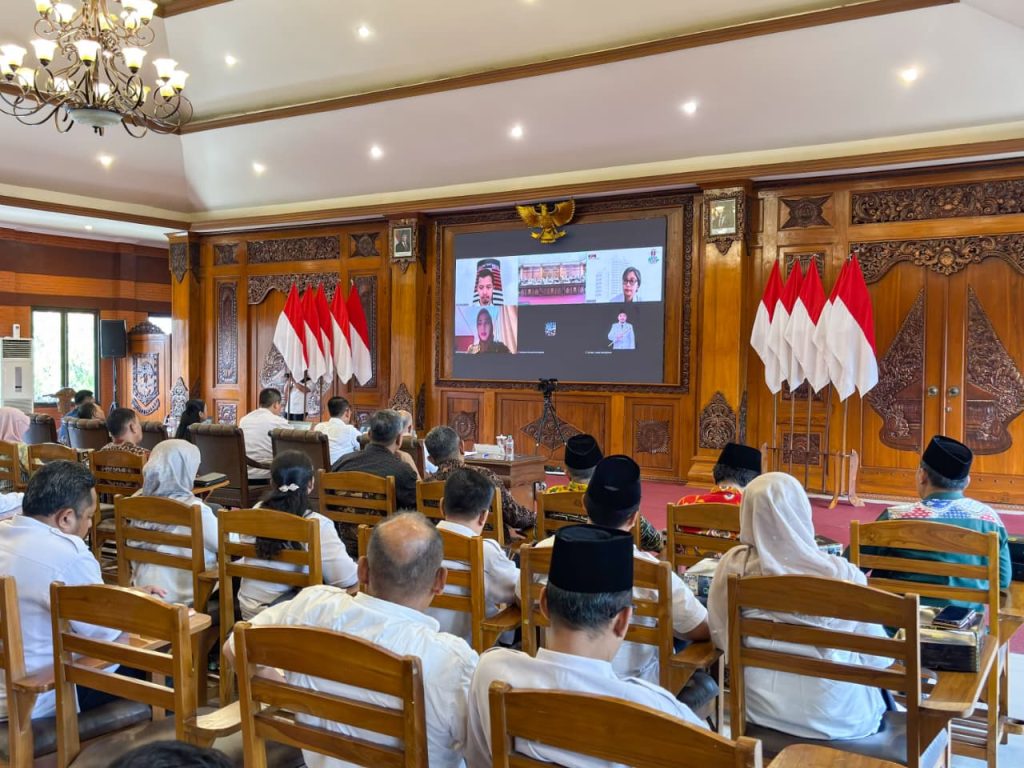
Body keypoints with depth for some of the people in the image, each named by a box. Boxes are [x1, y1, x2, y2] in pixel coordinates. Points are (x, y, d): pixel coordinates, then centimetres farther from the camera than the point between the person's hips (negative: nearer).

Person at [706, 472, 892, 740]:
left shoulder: (733, 565, -13)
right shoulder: (840, 574, -20)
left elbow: (720, 638, 1)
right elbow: (880, 658, -8)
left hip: (760, 708, 3)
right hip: (833, 716, -3)